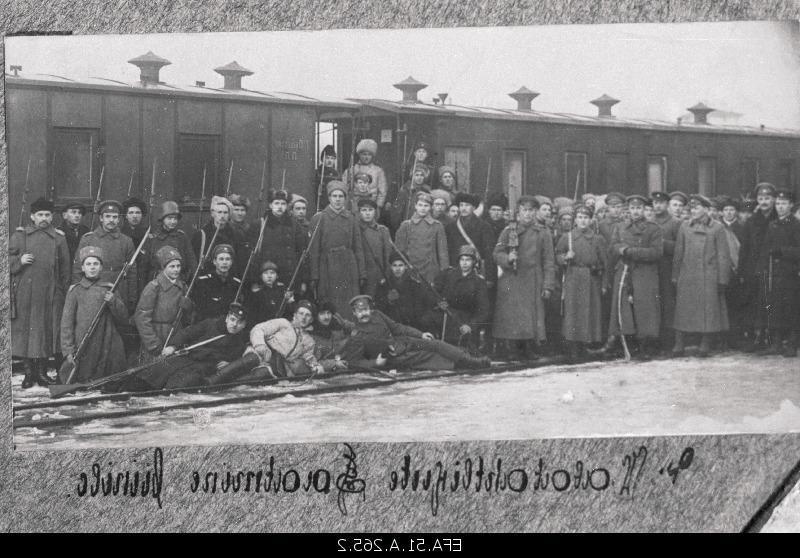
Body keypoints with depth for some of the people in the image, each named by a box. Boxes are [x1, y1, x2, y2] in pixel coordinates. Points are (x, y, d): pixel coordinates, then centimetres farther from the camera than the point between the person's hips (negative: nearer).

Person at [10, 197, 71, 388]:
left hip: (50, 293, 1)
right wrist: (19, 260, -11)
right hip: (24, 292, -1)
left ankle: (42, 371, 11)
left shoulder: (59, 238, 9)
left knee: (46, 331, 2)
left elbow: (65, 268, 10)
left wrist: (64, 292, 6)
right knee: (25, 329, -1)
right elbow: (8, 259, 9)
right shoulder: (19, 235, 7)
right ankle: (28, 372, 6)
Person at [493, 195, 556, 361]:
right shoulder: (508, 231, 9)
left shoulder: (542, 233, 7)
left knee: (533, 316, -5)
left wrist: (548, 286, -3)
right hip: (510, 283, 0)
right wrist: (507, 258, -17)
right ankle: (512, 352, 2)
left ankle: (531, 351, 4)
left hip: (533, 283, 0)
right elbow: (497, 253, 6)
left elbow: (549, 262, 4)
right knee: (510, 317, -4)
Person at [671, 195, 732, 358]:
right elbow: (678, 254, 12)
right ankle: (679, 345, 4)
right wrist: (675, 277, 8)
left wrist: (722, 280, -6)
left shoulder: (717, 228, 1)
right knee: (682, 312, 0)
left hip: (708, 277, -2)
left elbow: (723, 256, -1)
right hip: (687, 277, 2)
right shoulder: (684, 228, 9)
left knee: (708, 312, 0)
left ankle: (705, 345, 9)